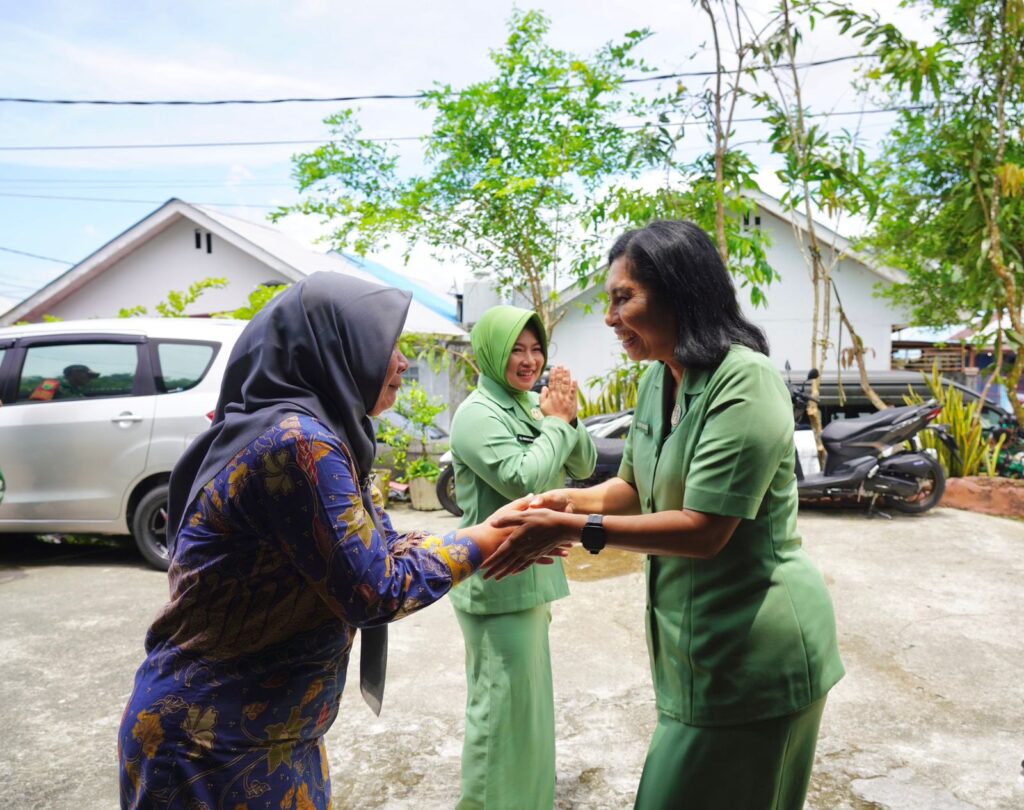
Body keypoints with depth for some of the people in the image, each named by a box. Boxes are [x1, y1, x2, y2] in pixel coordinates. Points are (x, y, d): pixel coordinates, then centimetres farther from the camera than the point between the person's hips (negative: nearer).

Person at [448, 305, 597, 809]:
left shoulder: (532, 405, 8)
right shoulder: (478, 414, -18)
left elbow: (584, 467, 7)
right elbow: (526, 481, -27)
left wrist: (567, 417, -9)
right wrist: (556, 422, -16)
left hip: (528, 571, 9)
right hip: (497, 579, -9)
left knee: (525, 691, 23)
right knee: (503, 697, 0)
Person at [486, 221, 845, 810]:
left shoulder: (744, 382, -21)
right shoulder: (659, 380, 6)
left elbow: (705, 528, -24)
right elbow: (636, 487, 14)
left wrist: (576, 531, -24)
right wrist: (574, 501, -6)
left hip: (755, 648, -8)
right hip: (700, 642, 8)